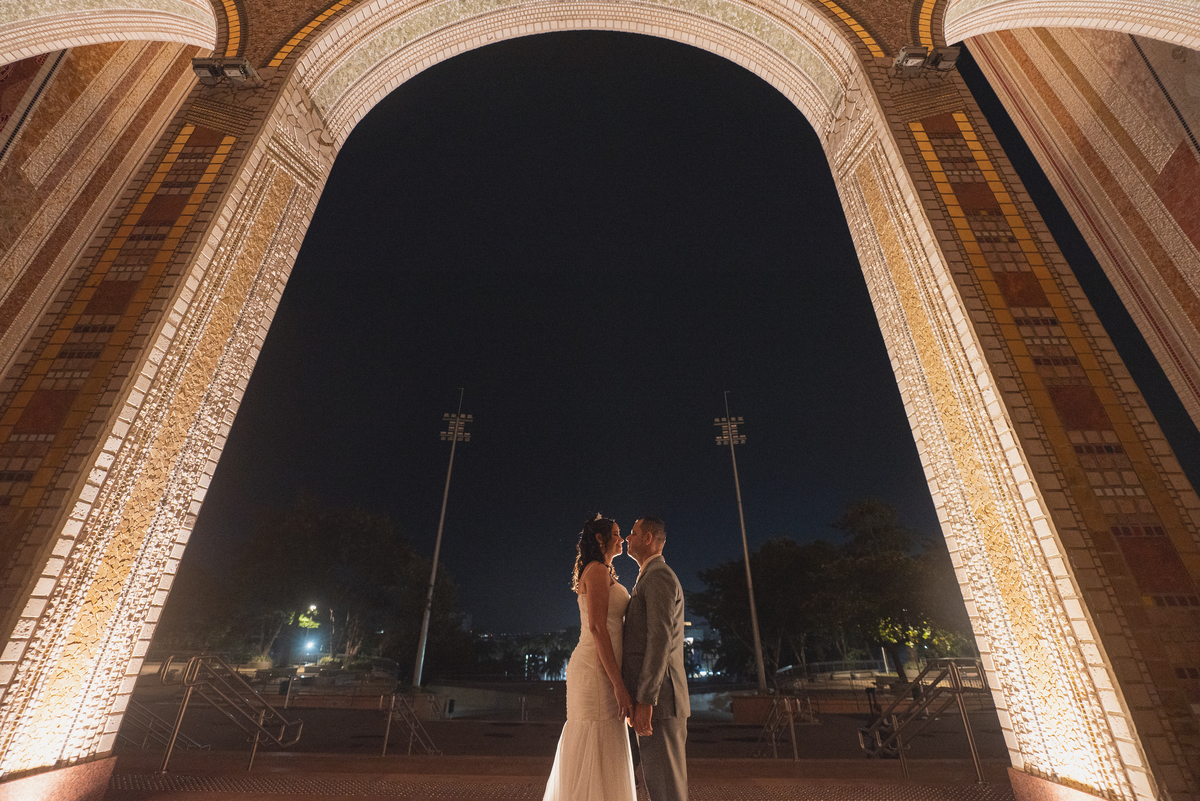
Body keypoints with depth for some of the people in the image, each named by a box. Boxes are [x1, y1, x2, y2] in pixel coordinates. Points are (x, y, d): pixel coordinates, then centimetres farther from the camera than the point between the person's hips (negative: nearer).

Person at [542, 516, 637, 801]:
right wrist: (619, 684, -20)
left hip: (599, 668, 10)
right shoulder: (597, 570, -10)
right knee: (596, 758, -4)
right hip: (598, 670, -10)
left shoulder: (603, 573, 20)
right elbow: (597, 627, -18)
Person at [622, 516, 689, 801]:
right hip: (652, 697, 10)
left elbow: (660, 640, -20)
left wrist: (644, 700, -23)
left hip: (657, 697, -10)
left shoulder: (657, 577, -11)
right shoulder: (652, 578, 21)